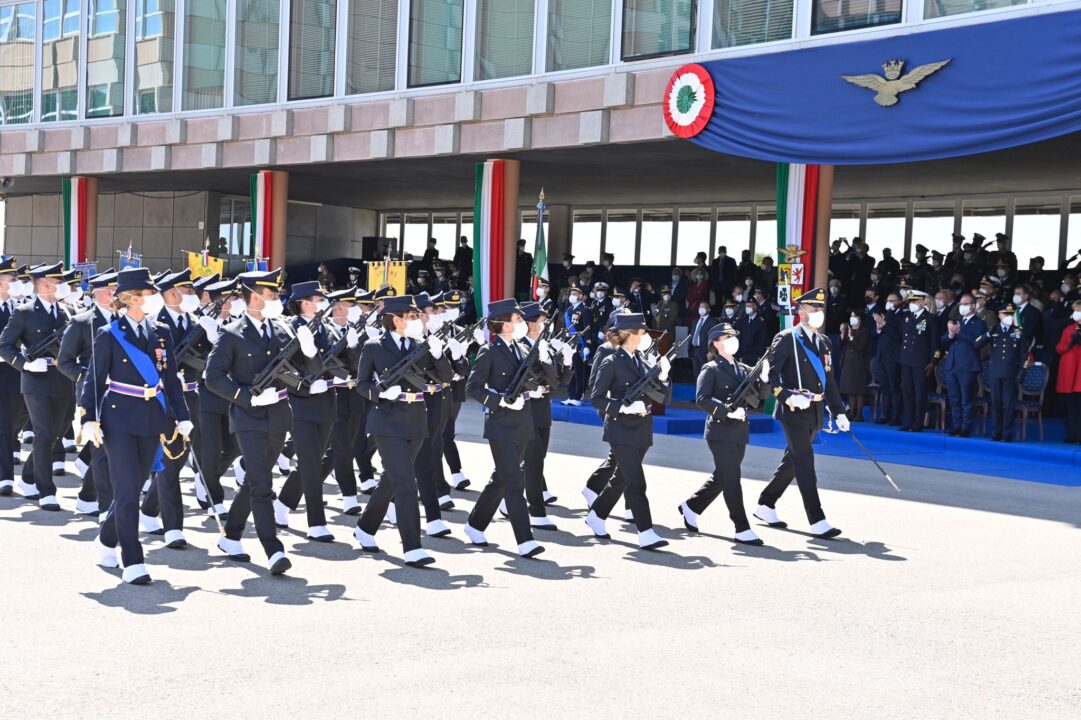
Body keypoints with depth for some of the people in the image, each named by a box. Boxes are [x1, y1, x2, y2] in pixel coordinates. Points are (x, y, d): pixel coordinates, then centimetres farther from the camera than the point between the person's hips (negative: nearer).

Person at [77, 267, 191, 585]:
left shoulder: (161, 333, 9)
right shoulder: (109, 335, -3)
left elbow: (172, 378, 11)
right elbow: (94, 381, -3)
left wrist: (182, 416, 6)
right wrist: (89, 420, -11)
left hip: (152, 419, 5)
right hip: (119, 418, -5)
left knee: (134, 487, 11)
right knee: (127, 490, -9)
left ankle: (106, 540, 34)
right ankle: (132, 562, -7)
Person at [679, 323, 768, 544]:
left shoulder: (743, 369, 14)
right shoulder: (711, 369, -6)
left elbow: (759, 395, 11)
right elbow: (701, 399, -16)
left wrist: (764, 377, -8)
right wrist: (728, 411, -24)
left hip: (740, 432, 7)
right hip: (720, 432, -7)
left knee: (722, 477, 16)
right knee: (732, 480, -7)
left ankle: (690, 506, 35)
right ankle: (742, 530, -4)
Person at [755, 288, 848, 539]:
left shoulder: (823, 343, 15)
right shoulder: (786, 339, -8)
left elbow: (829, 381, 18)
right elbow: (770, 373, -12)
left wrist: (838, 412, 13)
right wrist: (788, 397, -23)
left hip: (815, 412, 8)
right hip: (794, 411, -8)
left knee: (792, 462, 14)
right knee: (805, 464, -9)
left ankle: (765, 506, 28)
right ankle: (817, 522, -10)